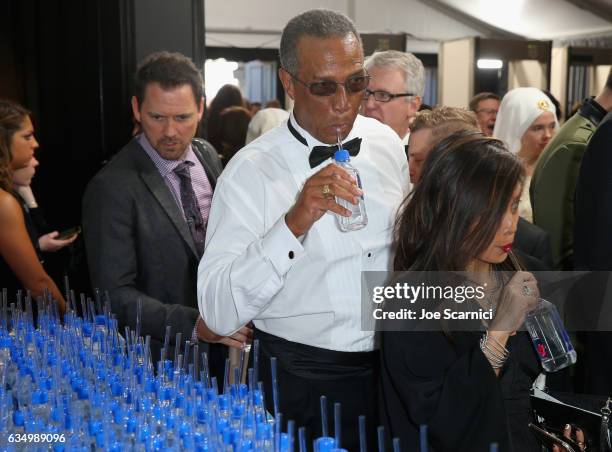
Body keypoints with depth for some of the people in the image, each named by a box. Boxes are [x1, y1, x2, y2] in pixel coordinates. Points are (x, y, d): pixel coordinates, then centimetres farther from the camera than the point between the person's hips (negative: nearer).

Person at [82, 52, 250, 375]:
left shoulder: (209, 157, 2)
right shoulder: (111, 188, -18)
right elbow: (115, 294, -18)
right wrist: (193, 324, -28)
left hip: (226, 345, 6)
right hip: (161, 358, -5)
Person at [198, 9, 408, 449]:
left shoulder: (388, 143, -1)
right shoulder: (251, 170, -18)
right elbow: (219, 313, -25)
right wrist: (293, 223, -34)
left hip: (393, 366, 5)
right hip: (303, 382, -5)